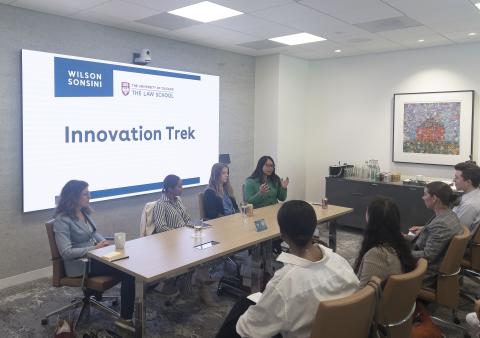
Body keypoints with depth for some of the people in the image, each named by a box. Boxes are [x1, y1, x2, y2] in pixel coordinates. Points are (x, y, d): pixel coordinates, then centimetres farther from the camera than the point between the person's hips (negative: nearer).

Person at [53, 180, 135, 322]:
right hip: (80, 264, -8)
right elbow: (66, 253, -21)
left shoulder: (84, 212, 8)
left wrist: (104, 242, -1)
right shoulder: (62, 220, -15)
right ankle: (126, 318, -13)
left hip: (94, 256, 8)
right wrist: (95, 248, -21)